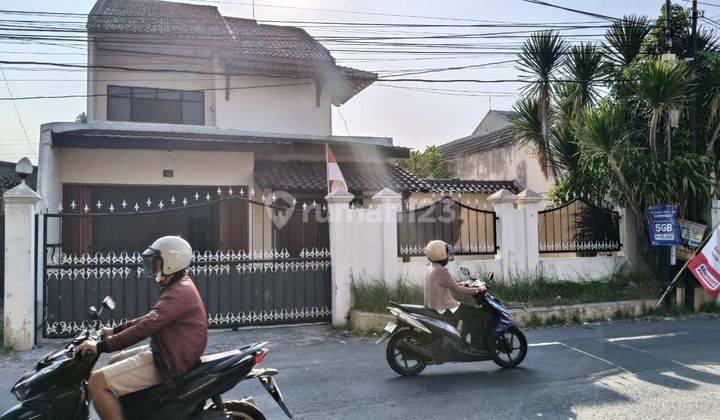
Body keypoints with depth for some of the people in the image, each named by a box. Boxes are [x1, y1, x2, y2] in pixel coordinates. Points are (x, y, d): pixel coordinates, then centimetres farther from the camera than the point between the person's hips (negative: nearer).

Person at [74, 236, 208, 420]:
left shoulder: (179, 293, -22)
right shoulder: (180, 285, 12)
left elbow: (145, 327, -27)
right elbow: (151, 319, 20)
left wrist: (101, 346, -22)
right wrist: (115, 330, 18)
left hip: (169, 362, -11)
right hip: (164, 351, 11)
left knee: (97, 382, -14)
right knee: (114, 362, 26)